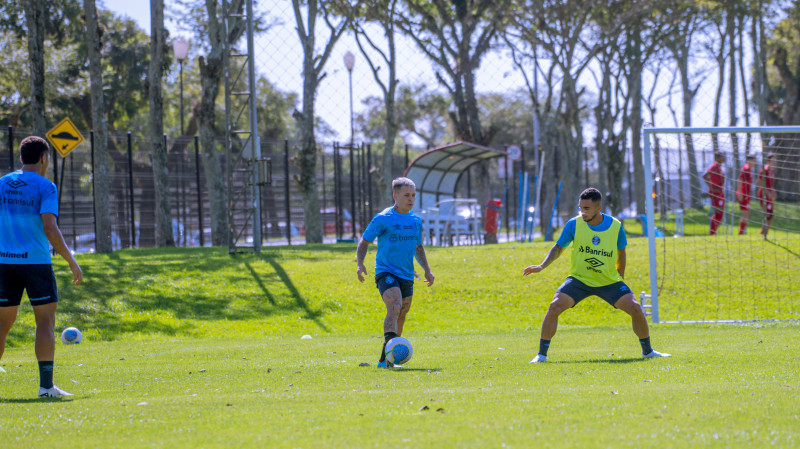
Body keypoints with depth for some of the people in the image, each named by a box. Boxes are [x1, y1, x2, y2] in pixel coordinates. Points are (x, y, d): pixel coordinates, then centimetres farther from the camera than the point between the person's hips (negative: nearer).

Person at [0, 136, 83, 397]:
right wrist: (72, 262, -9)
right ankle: (46, 385, -7)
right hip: (36, 261, -5)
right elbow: (50, 229, -15)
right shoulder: (45, 187, -6)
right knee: (46, 321, 0)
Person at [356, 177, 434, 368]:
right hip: (386, 272, -6)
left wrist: (427, 270, 19)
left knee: (401, 317, 8)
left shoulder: (416, 221, 12)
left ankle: (384, 360, 18)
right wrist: (360, 263, -16)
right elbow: (364, 241, 0)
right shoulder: (383, 219, -6)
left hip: (406, 276, 7)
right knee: (395, 306, -29)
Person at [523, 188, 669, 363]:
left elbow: (621, 252, 8)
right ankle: (542, 354, -9)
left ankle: (647, 351, 11)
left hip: (609, 282, 1)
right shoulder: (574, 225, -11)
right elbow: (558, 248, 2)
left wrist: (620, 279, 10)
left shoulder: (615, 226, -9)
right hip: (579, 279, -1)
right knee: (555, 306, -22)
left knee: (635, 308, -13)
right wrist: (541, 266, -12)